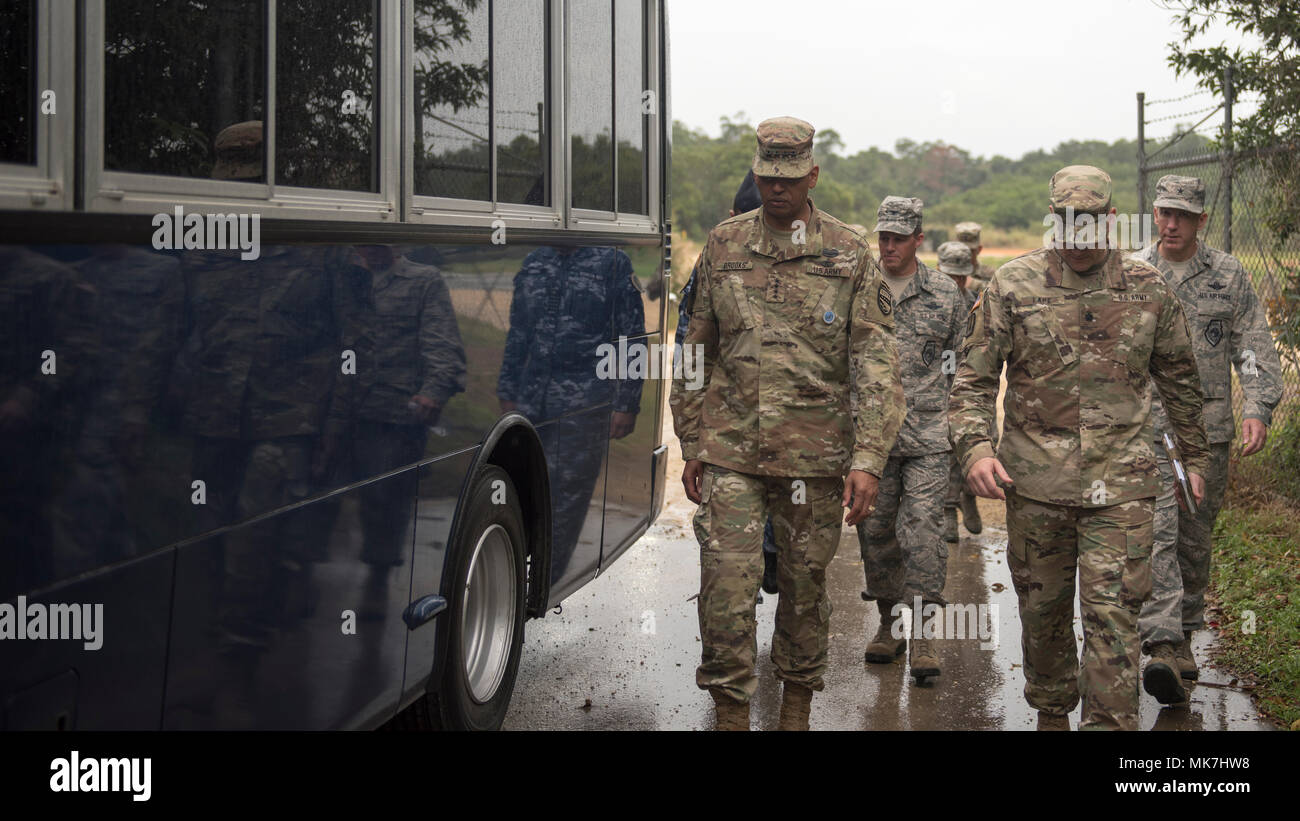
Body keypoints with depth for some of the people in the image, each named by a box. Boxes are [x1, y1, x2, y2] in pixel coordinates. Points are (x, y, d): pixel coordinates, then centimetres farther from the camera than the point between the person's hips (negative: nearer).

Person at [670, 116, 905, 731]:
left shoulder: (849, 254, 0)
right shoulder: (723, 246, 6)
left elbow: (875, 364, -3)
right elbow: (696, 351, 13)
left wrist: (868, 459, -12)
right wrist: (691, 444, 10)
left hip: (814, 452, -1)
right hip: (729, 449, 1)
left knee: (804, 584, 10)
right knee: (726, 583, -7)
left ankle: (797, 710, 28)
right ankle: (731, 714, 6)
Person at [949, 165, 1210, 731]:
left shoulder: (1148, 290, 4)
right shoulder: (1012, 287, -1)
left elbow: (1179, 379, 17)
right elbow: (973, 380, -1)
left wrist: (1195, 457, 21)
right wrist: (975, 447, -16)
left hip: (1120, 484, 0)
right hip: (1034, 480, 1)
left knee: (1113, 615, -7)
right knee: (1042, 609, 13)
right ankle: (1051, 712, 34)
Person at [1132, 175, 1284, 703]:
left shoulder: (1228, 276, 6)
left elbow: (1254, 346, 4)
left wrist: (1258, 407, -9)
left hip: (1209, 427, 2)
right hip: (1146, 426, -1)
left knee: (1195, 539, 9)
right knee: (1156, 533, -14)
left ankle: (1185, 634, 25)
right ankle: (1163, 646, -20)